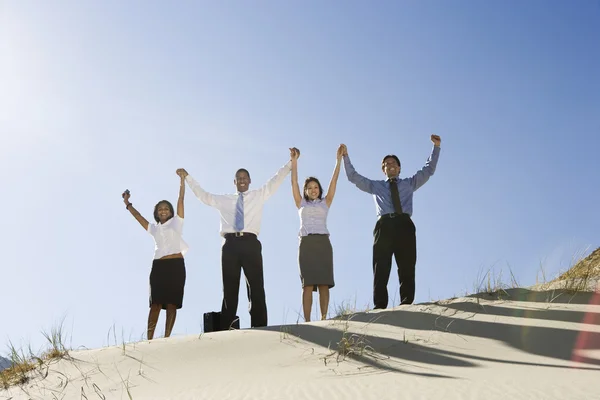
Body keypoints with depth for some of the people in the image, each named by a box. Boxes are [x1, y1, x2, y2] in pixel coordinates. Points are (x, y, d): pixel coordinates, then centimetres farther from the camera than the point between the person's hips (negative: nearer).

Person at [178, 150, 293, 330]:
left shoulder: (259, 195, 18)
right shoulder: (223, 199, 22)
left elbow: (275, 181, 11)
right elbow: (202, 194, 27)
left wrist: (290, 163, 2)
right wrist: (188, 177, 28)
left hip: (250, 243, -1)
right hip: (230, 244, 2)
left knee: (256, 287, -5)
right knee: (229, 289, 1)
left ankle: (259, 328, -7)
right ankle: (226, 329, 1)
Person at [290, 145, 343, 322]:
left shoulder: (325, 203, 17)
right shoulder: (301, 204, 17)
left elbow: (334, 181, 12)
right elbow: (294, 182, 11)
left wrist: (338, 159, 7)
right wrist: (294, 161, 4)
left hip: (323, 242, 1)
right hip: (306, 243, -1)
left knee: (324, 283, -5)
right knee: (308, 284, -8)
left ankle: (324, 318, -5)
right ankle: (307, 321, -11)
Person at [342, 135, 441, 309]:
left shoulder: (409, 183, 27)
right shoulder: (375, 186, 27)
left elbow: (428, 170, 24)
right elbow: (353, 177, 25)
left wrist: (436, 147, 18)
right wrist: (345, 157, 19)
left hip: (404, 225, 0)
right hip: (384, 226, 0)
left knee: (407, 269, -7)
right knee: (381, 269, -9)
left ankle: (406, 305, -11)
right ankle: (380, 307, -14)